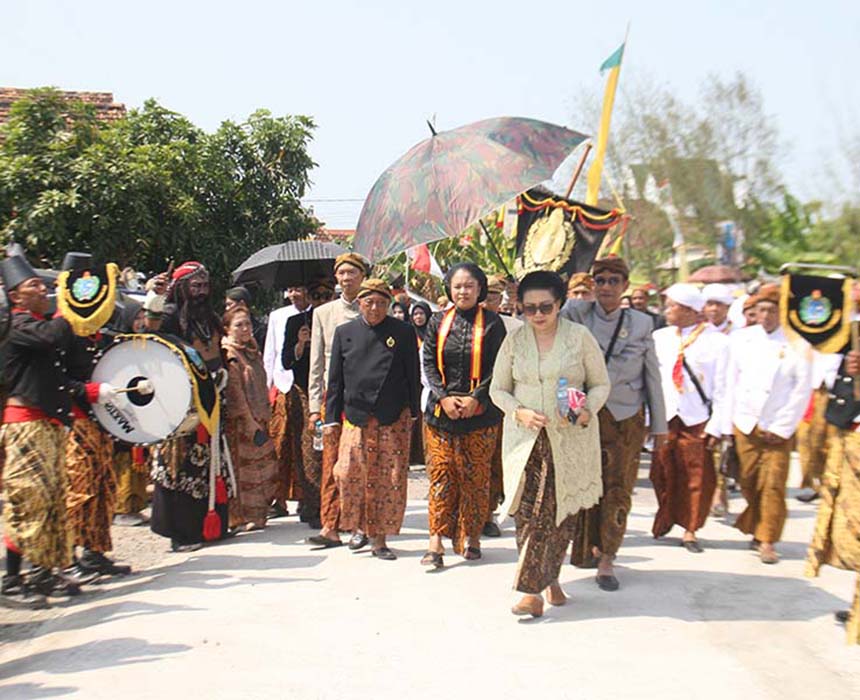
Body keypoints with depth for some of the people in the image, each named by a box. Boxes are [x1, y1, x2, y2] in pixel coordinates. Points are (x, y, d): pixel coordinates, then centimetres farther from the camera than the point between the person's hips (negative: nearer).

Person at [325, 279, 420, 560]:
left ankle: (379, 537, 14)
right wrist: (331, 417, 4)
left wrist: (413, 413, 5)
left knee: (390, 479, 1)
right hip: (356, 416, 1)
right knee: (349, 474, -9)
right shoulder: (344, 333, 7)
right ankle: (359, 526, 15)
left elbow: (413, 376, 7)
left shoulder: (403, 333, 4)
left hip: (394, 419, 0)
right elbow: (335, 379, 8)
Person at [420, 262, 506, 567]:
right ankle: (436, 540, 0)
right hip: (441, 411, 2)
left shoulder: (491, 323, 1)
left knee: (475, 476, 4)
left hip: (479, 413, -1)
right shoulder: (438, 322, 8)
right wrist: (443, 397, -8)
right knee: (440, 473, -1)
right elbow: (428, 363, 5)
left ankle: (470, 536, 18)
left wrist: (475, 398, -13)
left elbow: (498, 368, -2)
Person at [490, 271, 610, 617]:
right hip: (526, 438, 1)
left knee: (561, 512, 4)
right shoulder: (514, 340, 5)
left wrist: (587, 412, -14)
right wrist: (519, 412, -9)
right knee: (528, 513, -7)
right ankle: (535, 589, 0)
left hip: (570, 439, -1)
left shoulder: (580, 337, -1)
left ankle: (548, 578, 22)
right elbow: (497, 389, 10)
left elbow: (601, 384, 5)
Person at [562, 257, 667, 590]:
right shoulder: (576, 314, -1)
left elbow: (653, 377, 7)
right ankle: (586, 548, 26)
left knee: (618, 489, 0)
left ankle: (606, 560, 10)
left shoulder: (641, 323, 3)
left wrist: (659, 426, 8)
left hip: (627, 418, 1)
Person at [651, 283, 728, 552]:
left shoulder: (716, 341, -1)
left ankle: (689, 529, 15)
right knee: (663, 474, 6)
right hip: (664, 418, 2)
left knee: (698, 477, 1)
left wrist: (716, 426, -7)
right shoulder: (659, 337, 8)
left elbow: (722, 387, -2)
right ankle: (665, 519, 25)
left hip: (697, 420, -2)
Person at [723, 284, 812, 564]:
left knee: (773, 485, -3)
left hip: (778, 430, -2)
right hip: (745, 425, 2)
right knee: (749, 484, 7)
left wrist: (780, 428, -6)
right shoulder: (741, 339, 3)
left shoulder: (798, 346, -4)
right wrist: (727, 425, 2)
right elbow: (730, 384, 5)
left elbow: (802, 393, -3)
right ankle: (755, 531, 22)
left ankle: (767, 541, 5)